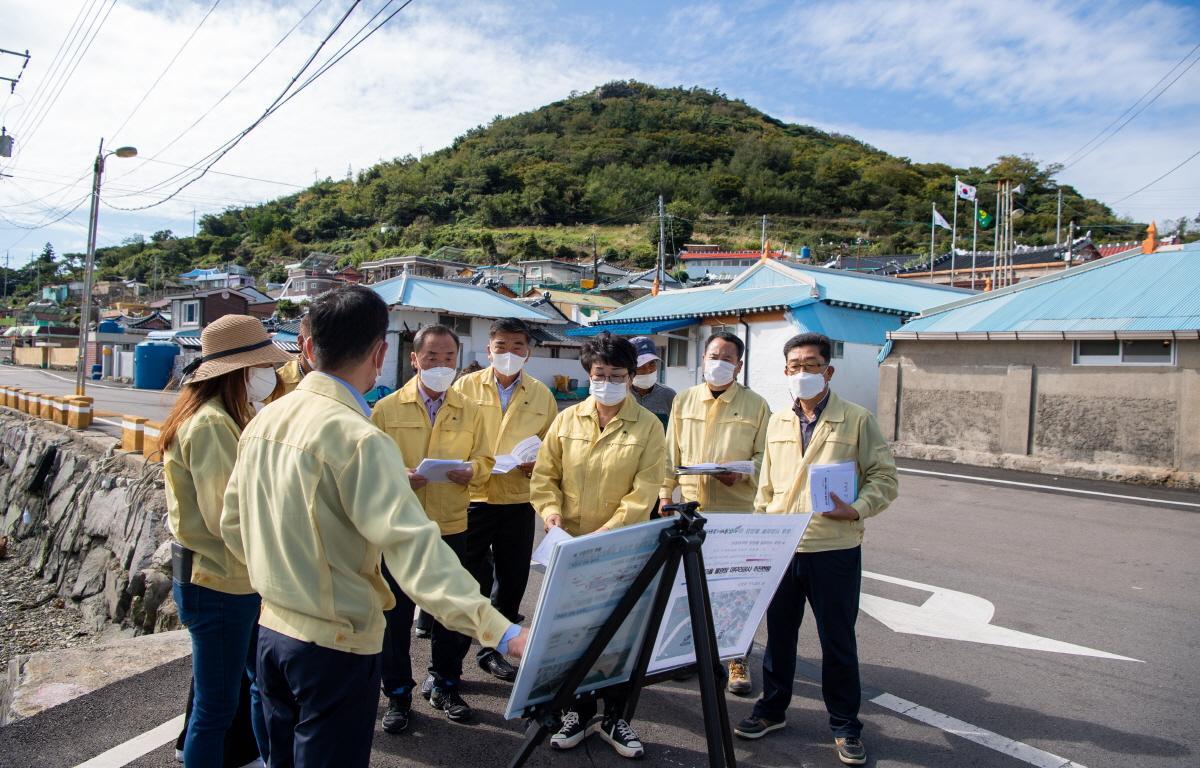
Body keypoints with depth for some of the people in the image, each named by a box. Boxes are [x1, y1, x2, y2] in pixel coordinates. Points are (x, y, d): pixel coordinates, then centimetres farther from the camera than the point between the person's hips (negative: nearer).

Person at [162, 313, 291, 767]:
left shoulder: (232, 417, 10)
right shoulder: (211, 424, -21)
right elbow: (227, 516, -24)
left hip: (243, 579, 10)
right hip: (219, 584, -10)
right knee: (216, 707, 6)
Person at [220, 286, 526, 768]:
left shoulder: (264, 420, 0)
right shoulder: (356, 437, -23)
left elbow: (233, 524, 10)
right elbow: (411, 546, -33)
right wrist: (500, 631, -38)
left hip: (272, 629, 8)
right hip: (335, 644, -7)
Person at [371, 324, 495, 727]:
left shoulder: (469, 411, 5)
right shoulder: (387, 408, -2)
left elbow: (485, 459, 8)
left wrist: (470, 470, -13)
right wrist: (399, 477, -19)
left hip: (451, 527, 2)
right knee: (396, 614, 7)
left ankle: (444, 684, 33)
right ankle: (398, 695, 26)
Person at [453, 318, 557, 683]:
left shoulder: (541, 394, 5)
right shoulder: (466, 386, 0)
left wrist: (537, 463, -9)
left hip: (518, 500, 2)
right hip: (471, 498, -2)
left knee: (511, 580, 11)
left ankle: (493, 648, 29)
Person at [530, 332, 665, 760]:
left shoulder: (648, 427, -6)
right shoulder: (567, 420, 3)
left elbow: (643, 493, -13)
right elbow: (544, 475, 6)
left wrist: (603, 535, -21)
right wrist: (551, 509, -14)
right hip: (570, 547, 3)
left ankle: (615, 718, 27)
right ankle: (579, 711, 31)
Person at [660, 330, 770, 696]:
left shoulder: (755, 405, 1)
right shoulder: (684, 401, 8)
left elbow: (764, 456, 2)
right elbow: (672, 453, 10)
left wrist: (742, 475, -16)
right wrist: (665, 494, 6)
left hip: (736, 512, -2)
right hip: (690, 508, 3)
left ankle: (738, 660, 16)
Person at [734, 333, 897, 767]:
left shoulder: (857, 420, -4)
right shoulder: (777, 423, 9)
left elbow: (883, 477, -3)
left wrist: (856, 509, -19)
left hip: (834, 549, -4)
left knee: (838, 641, 8)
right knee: (779, 632, 16)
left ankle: (845, 725, 26)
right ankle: (771, 708, 33)